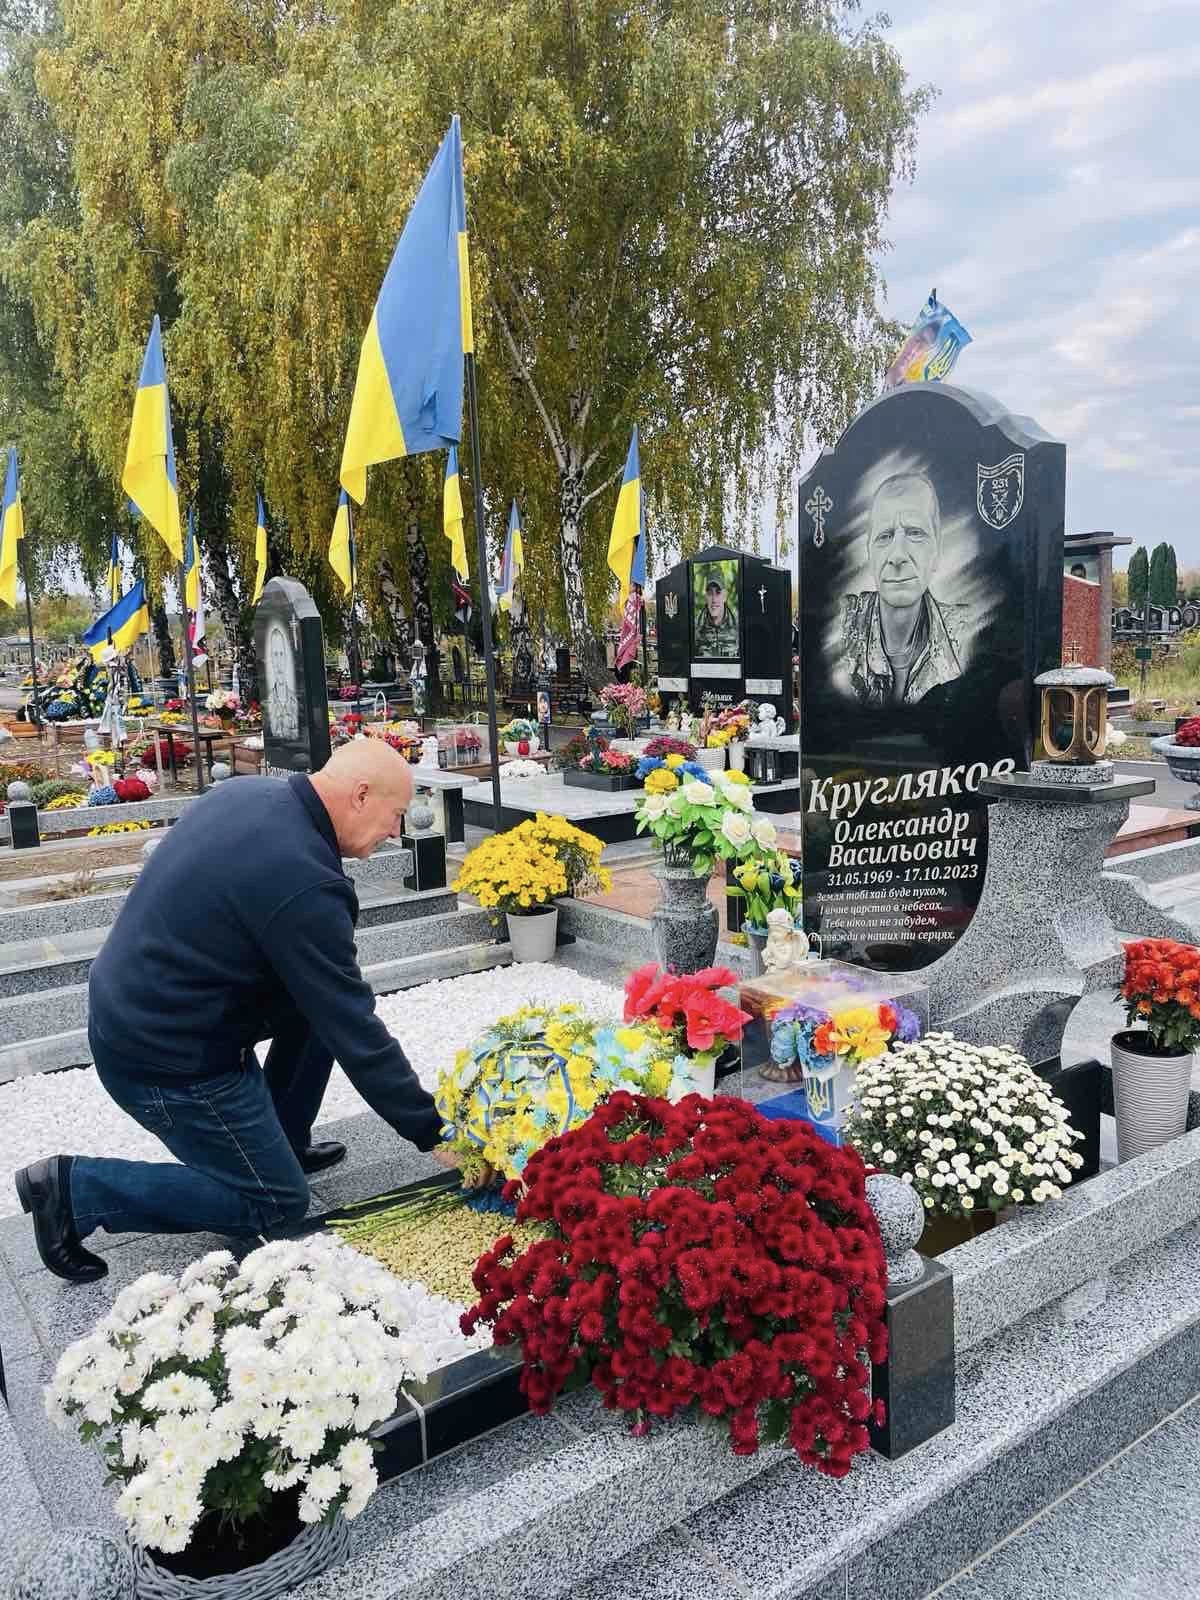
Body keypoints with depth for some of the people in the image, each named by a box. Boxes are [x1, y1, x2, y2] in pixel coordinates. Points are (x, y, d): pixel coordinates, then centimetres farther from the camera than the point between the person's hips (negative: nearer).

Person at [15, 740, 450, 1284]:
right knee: (277, 1204, 7)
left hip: (128, 1004, 9)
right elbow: (356, 1033, -23)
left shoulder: (247, 791, -3)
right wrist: (432, 1132, -12)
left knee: (324, 996, 12)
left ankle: (282, 1140, 23)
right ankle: (77, 1187, 3)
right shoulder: (304, 883, -29)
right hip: (165, 1059, -9)